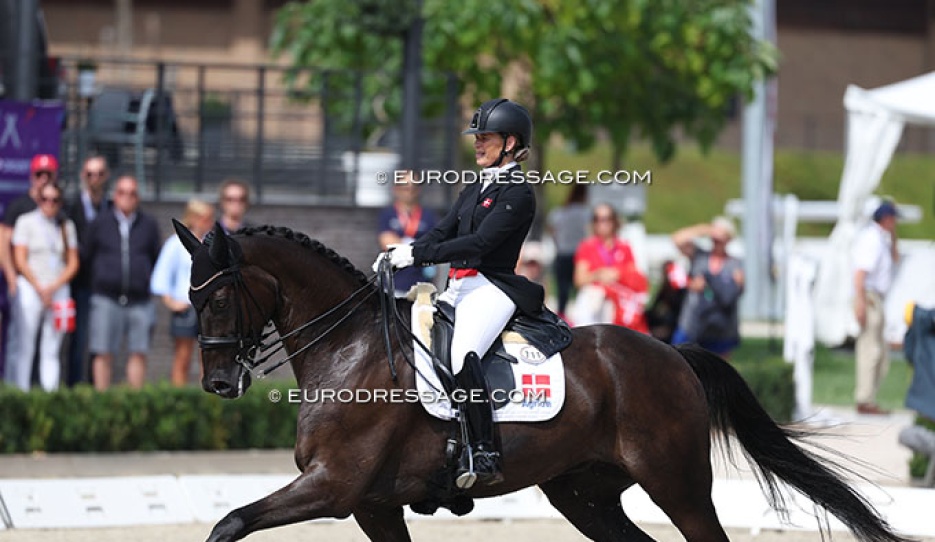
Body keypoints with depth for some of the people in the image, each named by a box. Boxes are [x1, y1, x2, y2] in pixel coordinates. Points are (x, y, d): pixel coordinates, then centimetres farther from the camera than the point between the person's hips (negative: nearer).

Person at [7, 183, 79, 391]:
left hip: (59, 289, 3)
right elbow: (20, 260, -3)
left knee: (52, 350, 0)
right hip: (30, 288, -3)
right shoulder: (26, 222, 4)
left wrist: (53, 288, -4)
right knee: (25, 346, -8)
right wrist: (40, 289, -8)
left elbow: (73, 264, 10)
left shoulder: (67, 226, 13)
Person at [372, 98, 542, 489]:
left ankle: (485, 457, -35)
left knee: (461, 355, -33)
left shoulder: (517, 194, -6)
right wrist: (399, 255, 0)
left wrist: (418, 255, -20)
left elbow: (480, 243, -17)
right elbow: (442, 233, 18)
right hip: (458, 288, 10)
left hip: (493, 288, -10)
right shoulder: (474, 191, 22)